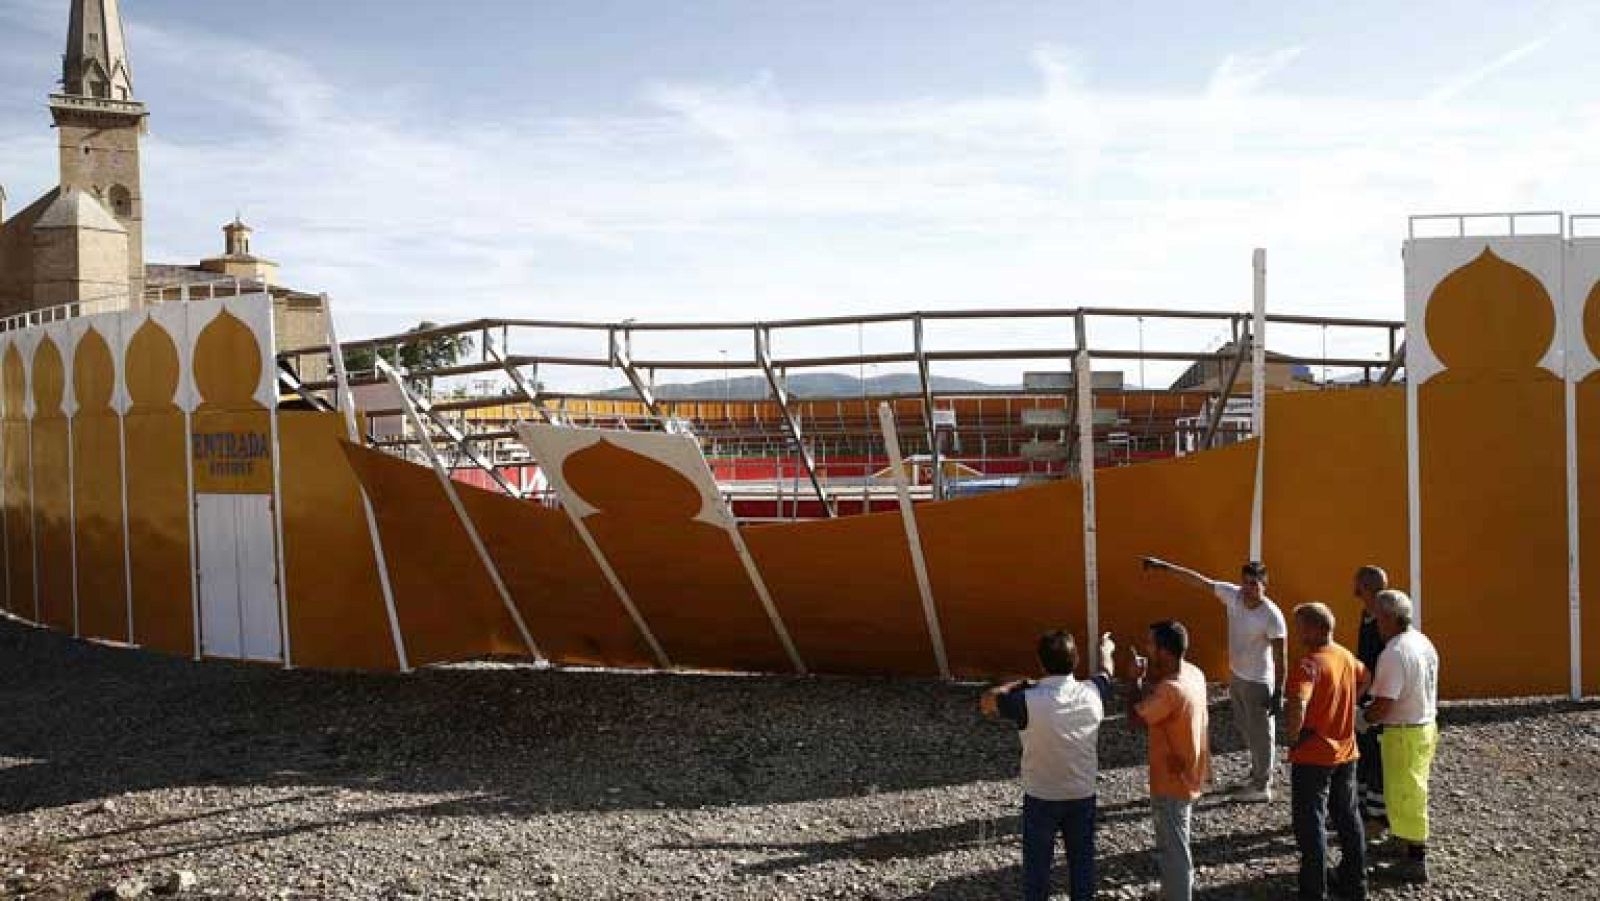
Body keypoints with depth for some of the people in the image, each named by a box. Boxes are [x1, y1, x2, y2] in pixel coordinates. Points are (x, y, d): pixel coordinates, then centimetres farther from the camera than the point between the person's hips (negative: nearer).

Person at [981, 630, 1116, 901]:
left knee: (1037, 863, 15)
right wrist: (1106, 649, 32)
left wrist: (1018, 685, 2)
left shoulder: (1028, 701, -27)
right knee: (1082, 859, 21)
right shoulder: (1092, 694, -14)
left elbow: (985, 702, -9)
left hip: (1041, 798, -3)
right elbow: (1106, 673, 11)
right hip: (1083, 796, 3)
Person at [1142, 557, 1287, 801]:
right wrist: (1164, 565, -5)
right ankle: (1256, 775, 40)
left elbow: (1279, 657, -22)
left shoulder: (1272, 616, -26)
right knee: (1245, 728, 22)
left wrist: (1278, 693, -20)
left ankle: (1262, 786, 21)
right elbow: (1199, 579, -4)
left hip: (1258, 683, -7)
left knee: (1261, 734, 7)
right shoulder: (1232, 594, -10)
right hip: (1236, 676, 7)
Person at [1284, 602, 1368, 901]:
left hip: (1313, 756, -8)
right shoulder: (1346, 656, 4)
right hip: (1345, 752, 8)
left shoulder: (1310, 664, -23)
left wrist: (1292, 735, -19)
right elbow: (1364, 680, 25)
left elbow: (1297, 705, -37)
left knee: (1310, 824, 2)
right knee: (1348, 818, 19)